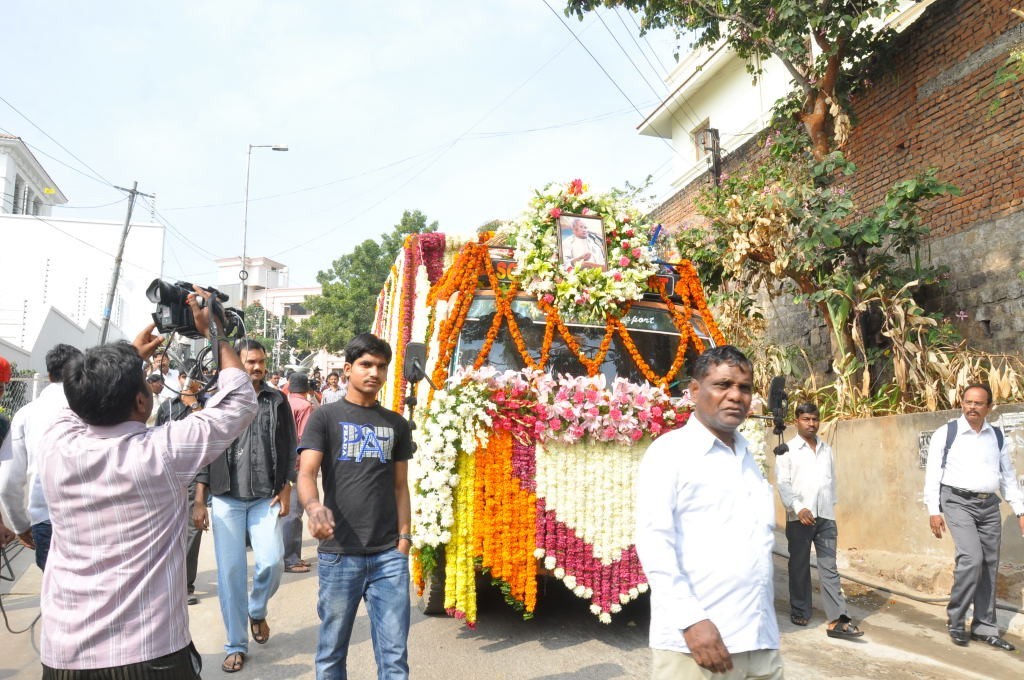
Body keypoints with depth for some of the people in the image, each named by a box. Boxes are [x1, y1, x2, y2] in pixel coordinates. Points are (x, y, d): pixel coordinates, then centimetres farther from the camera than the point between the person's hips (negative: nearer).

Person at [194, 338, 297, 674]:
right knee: (230, 570, 2)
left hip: (266, 498, 1)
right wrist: (199, 501, -1)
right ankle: (236, 645, 17)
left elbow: (289, 449, 8)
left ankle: (257, 610, 23)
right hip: (226, 498, 0)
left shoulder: (277, 401, 6)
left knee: (272, 562, -10)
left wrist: (285, 489, 1)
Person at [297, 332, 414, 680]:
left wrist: (404, 538, 4)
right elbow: (306, 473, -11)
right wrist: (315, 507, -32)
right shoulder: (324, 418, 0)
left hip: (390, 555, 2)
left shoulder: (397, 425, 11)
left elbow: (400, 486, 13)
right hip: (339, 554, -2)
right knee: (332, 651, 11)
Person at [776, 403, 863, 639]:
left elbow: (831, 482, 17)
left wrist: (832, 510, 15)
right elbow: (783, 484, -8)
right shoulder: (788, 450, -1)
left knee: (829, 567, 0)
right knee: (799, 566, 7)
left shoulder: (827, 450, 14)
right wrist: (799, 508, -20)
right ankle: (800, 611, 21)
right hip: (799, 518, -3)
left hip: (826, 517, 3)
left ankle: (837, 620, -3)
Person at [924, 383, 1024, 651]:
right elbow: (932, 473, -4)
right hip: (958, 502, -5)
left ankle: (984, 627, 21)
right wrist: (934, 510, -9)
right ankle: (955, 620, -1)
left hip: (989, 506, 5)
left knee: (989, 566, 7)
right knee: (972, 558, -18)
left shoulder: (998, 437, 10)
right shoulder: (946, 434, -3)